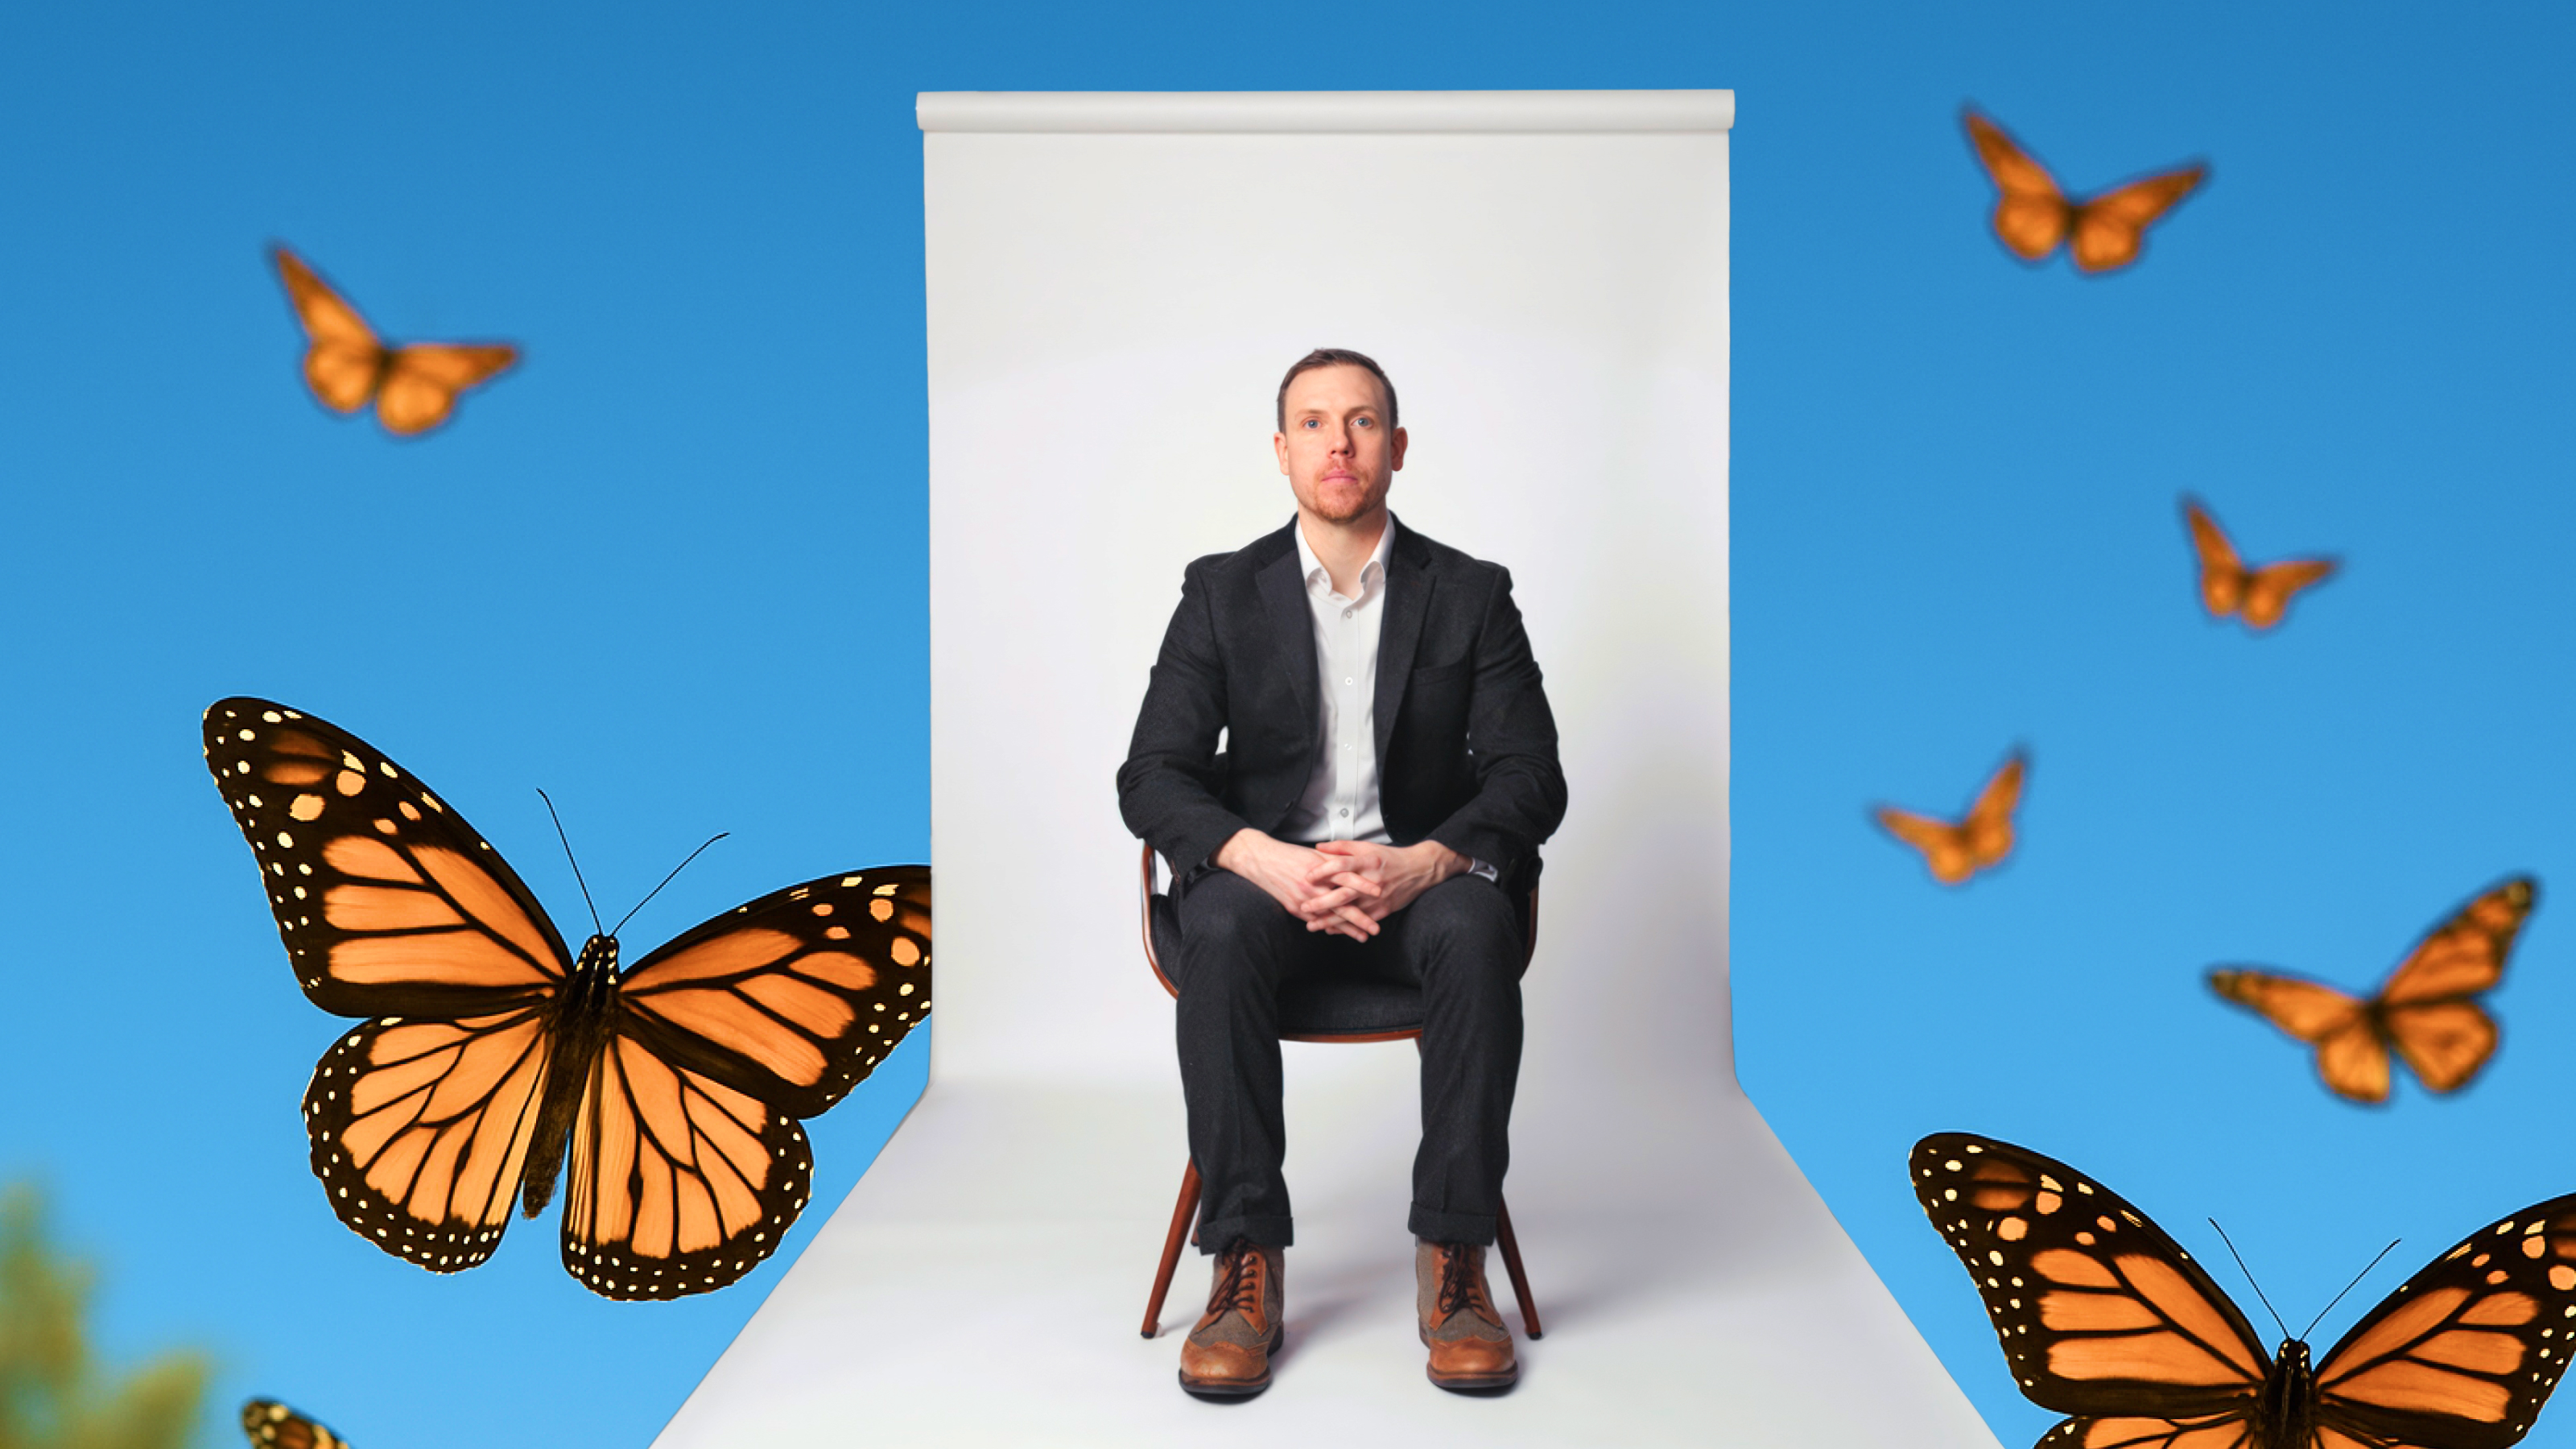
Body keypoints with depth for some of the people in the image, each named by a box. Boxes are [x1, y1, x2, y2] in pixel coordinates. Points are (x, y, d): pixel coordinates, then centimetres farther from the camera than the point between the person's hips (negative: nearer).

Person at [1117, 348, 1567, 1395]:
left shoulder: (1470, 595, 4)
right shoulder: (1222, 593, 4)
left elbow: (1531, 779, -3)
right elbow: (1152, 777, -3)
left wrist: (1426, 862, -24)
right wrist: (1263, 858, -24)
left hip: (1420, 877, 0)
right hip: (1270, 871, 0)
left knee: (1474, 932, -34)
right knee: (1219, 931, -34)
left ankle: (1453, 1261, -26)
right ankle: (1246, 1263, -27)